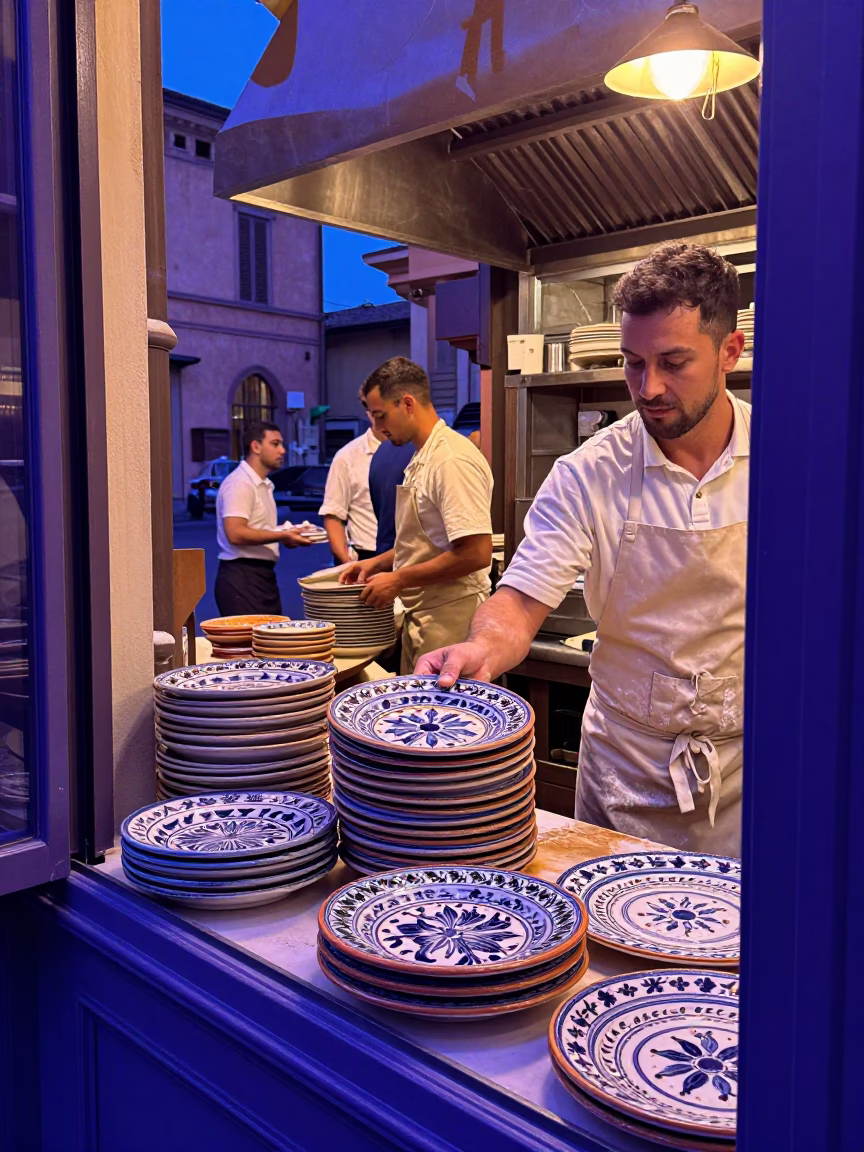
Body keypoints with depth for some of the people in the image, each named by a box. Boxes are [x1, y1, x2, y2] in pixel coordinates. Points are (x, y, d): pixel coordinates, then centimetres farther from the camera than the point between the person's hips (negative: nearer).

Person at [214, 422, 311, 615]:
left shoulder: (264, 485, 18)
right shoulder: (239, 484, -13)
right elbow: (235, 534, -22)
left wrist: (288, 536, 9)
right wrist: (282, 536, -21)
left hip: (263, 575, 10)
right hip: (242, 578, -10)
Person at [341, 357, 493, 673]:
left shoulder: (453, 460, -18)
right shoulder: (422, 459, 13)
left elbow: (476, 553, -24)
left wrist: (399, 580, -16)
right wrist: (378, 563, 12)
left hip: (449, 619, -9)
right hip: (421, 615, 9)